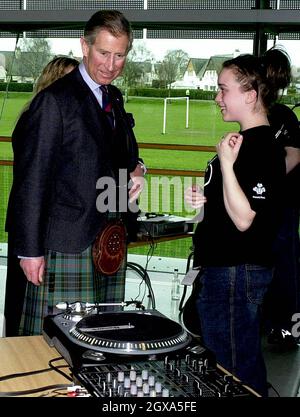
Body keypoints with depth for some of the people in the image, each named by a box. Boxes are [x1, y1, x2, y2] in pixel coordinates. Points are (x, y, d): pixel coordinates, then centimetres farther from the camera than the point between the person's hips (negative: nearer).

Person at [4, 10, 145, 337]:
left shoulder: (114, 99, 15)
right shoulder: (54, 100, -8)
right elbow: (31, 180, -11)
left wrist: (135, 169, 6)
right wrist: (30, 250, -14)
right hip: (66, 245, -7)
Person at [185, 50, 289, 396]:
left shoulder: (262, 149, -18)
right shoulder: (246, 141, 13)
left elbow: (243, 218, -24)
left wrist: (226, 163, -27)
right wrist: (205, 199, 8)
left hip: (237, 273, -10)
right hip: (223, 268, 10)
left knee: (234, 367, -1)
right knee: (245, 362, 20)